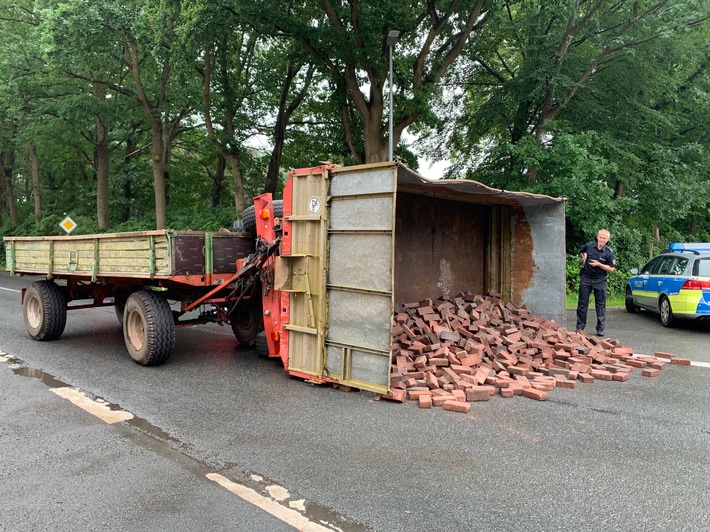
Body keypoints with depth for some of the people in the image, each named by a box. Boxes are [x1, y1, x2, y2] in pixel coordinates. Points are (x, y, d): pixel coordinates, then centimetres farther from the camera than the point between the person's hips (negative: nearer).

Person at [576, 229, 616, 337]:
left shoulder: (609, 252, -7)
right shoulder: (589, 246, -1)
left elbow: (611, 268, -6)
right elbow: (581, 252, 22)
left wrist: (598, 264, -17)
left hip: (600, 280, -1)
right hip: (586, 278, 1)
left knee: (601, 304, 3)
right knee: (582, 303, 4)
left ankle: (600, 329, 10)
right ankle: (580, 327, 12)